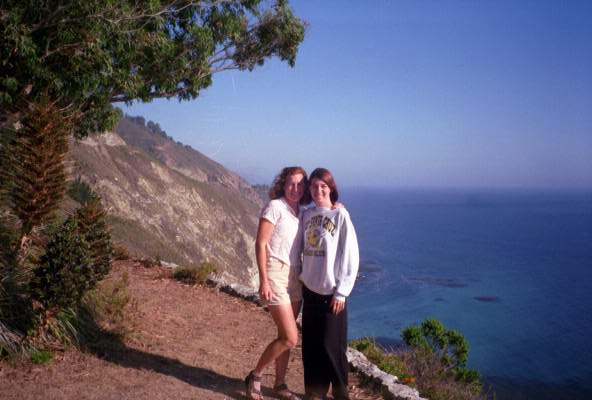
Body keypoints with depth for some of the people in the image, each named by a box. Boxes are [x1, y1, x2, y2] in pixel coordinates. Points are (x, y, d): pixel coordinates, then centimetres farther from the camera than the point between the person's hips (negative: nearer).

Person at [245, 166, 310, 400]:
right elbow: (260, 244, -13)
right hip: (276, 275, -7)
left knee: (285, 337, 11)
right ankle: (255, 376, 10)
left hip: (295, 277, 7)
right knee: (290, 339, -9)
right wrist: (263, 280, -17)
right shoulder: (275, 207, -10)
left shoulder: (299, 212, 10)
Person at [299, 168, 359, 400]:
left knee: (332, 345, 1)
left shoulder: (340, 216, -8)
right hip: (309, 289, 5)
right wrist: (302, 277, 8)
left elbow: (350, 257, -9)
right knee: (311, 345, 9)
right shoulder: (306, 215, 7)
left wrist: (341, 292, -10)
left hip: (331, 292, -5)